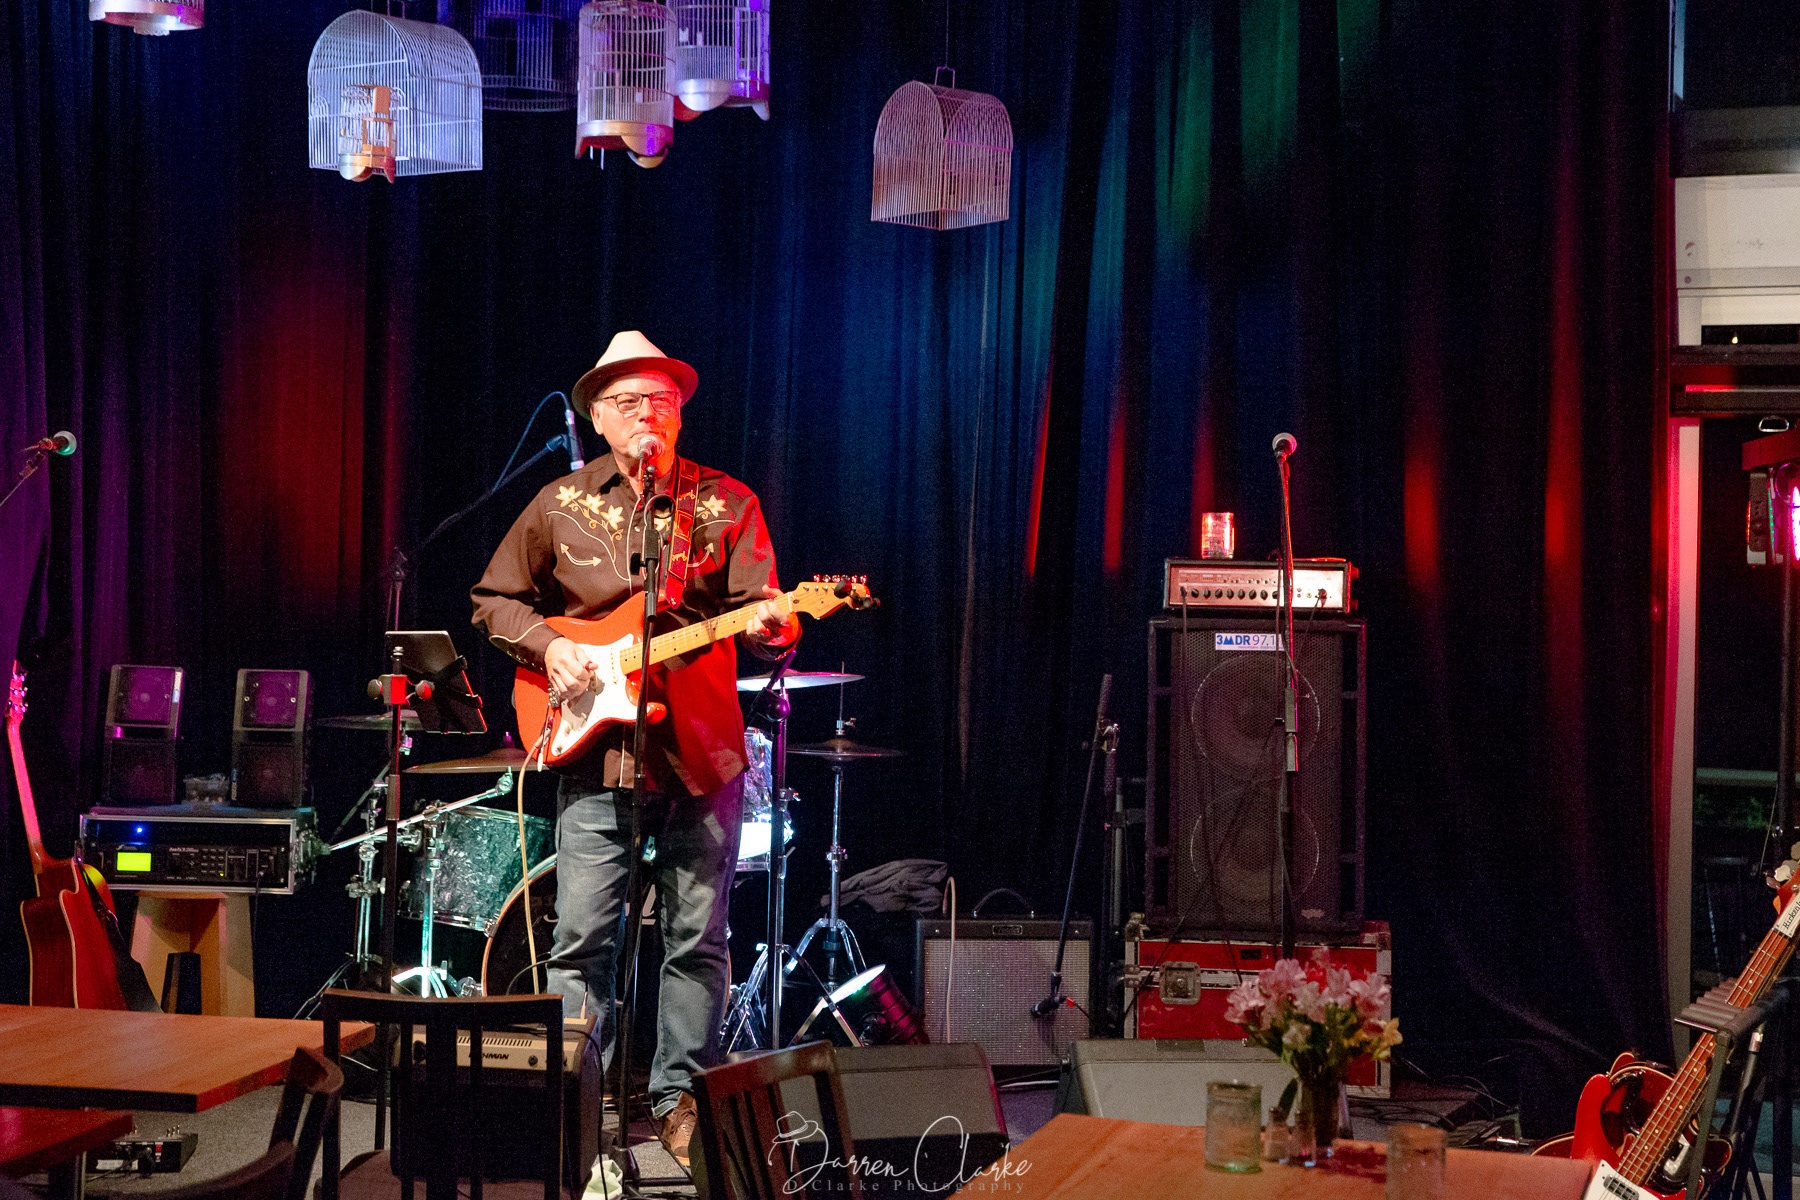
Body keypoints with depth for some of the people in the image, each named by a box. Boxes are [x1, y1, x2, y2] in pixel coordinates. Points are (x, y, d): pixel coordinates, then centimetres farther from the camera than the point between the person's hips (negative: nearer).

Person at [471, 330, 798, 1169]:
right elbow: (494, 601, 15)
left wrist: (768, 624, -26)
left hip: (699, 751, 0)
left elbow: (757, 613, -3)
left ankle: (678, 1099, 17)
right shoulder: (559, 506, 7)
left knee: (697, 939, 5)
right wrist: (547, 647, -3)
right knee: (582, 938, -2)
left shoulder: (728, 503, 4)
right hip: (594, 748, 0)